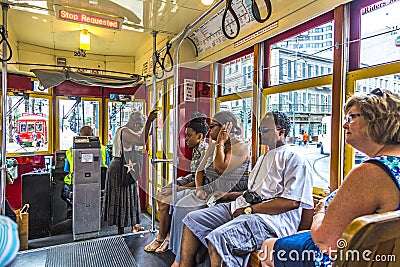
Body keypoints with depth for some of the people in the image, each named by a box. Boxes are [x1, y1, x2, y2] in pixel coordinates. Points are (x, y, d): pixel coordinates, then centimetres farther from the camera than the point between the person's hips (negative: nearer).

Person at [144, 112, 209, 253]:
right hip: (191, 183, 10)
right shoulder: (196, 150, 11)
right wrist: (180, 181, 5)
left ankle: (161, 238, 7)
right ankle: (168, 235, 2)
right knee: (160, 196, -2)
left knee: (166, 201, -16)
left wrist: (185, 186, -15)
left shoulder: (205, 151, -19)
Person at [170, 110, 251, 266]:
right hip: (208, 192, 7)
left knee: (191, 212, -24)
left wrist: (221, 143, -13)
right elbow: (200, 171, 13)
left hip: (228, 196, -7)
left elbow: (220, 168, -21)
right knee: (180, 206, -16)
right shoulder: (212, 147, 16)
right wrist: (199, 188, -6)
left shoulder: (240, 147, -8)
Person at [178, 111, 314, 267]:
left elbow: (292, 202, -15)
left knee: (217, 238, -32)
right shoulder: (264, 157, 26)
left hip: (272, 217, -9)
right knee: (193, 219, -1)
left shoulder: (295, 159, -3)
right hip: (242, 207, 9)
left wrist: (248, 210, -15)